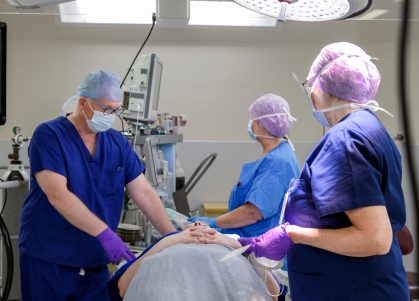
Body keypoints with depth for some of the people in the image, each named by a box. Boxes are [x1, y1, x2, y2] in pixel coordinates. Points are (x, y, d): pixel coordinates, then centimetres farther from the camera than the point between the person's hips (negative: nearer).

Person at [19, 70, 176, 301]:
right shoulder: (49, 136, -11)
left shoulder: (118, 143, 4)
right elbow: (58, 196, -21)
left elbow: (143, 193, 2)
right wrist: (105, 233, -28)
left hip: (95, 261, 4)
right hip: (47, 258, -4)